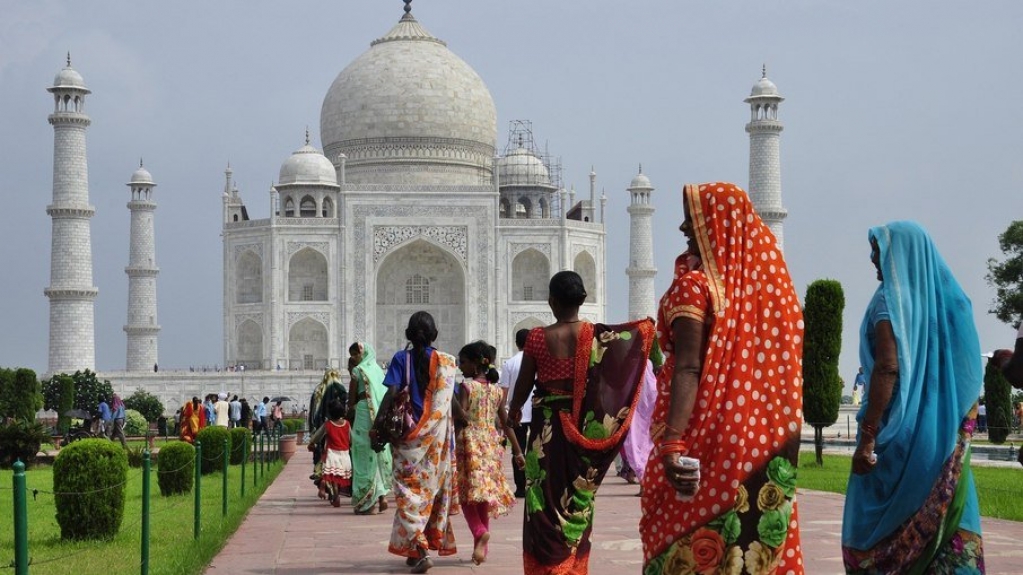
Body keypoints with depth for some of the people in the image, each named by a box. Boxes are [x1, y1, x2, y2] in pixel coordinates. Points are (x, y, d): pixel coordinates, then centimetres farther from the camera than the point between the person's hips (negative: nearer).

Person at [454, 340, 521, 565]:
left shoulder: (466, 386, -8)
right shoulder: (497, 390, 9)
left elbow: (461, 417, -17)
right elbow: (506, 423, 11)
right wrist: (517, 451, 16)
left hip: (470, 444, -5)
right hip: (491, 445, 5)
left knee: (468, 494, -1)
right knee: (485, 496, 12)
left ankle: (480, 532, -26)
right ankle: (481, 548, 15)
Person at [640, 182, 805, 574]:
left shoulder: (694, 284, -10)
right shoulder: (764, 281, 7)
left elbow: (688, 368, -21)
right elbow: (778, 365, 11)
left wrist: (672, 442, -28)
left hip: (705, 433, -6)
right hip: (761, 439, 6)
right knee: (758, 543, 8)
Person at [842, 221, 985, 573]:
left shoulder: (891, 298, -9)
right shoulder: (950, 298, 11)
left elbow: (887, 369, -19)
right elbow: (969, 375, 13)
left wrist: (867, 437, -19)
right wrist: (955, 431, 19)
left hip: (899, 433, -6)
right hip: (944, 436, 6)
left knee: (877, 524, 3)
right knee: (949, 520, 4)